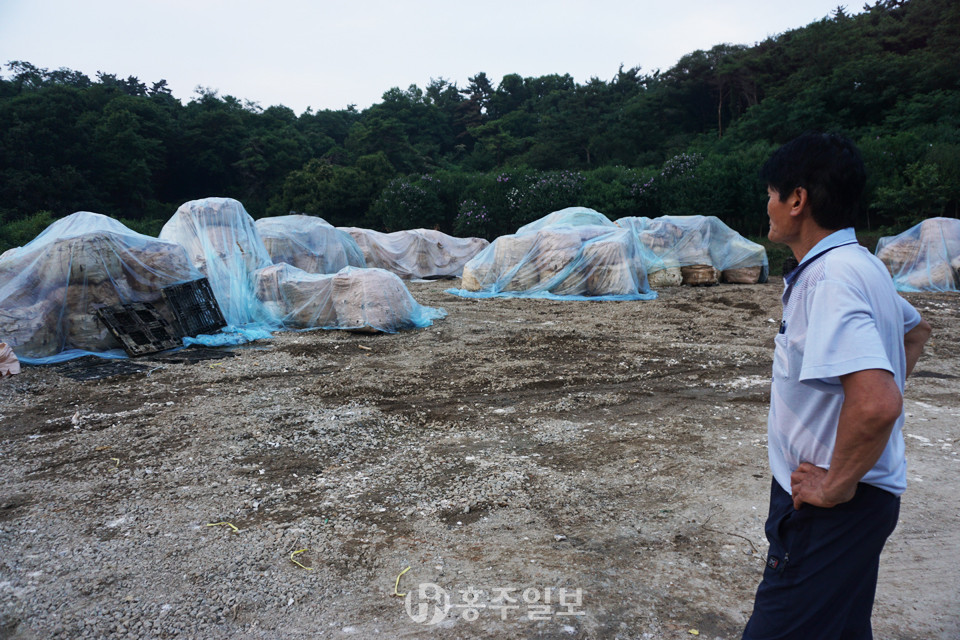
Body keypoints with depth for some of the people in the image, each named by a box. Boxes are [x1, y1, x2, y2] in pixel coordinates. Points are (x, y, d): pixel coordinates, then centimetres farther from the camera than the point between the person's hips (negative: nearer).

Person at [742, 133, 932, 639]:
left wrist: (835, 486, -20)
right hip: (860, 500, 10)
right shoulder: (859, 265, 8)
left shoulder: (829, 281, -24)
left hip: (834, 508, -10)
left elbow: (877, 404, -36)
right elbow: (915, 330, 26)